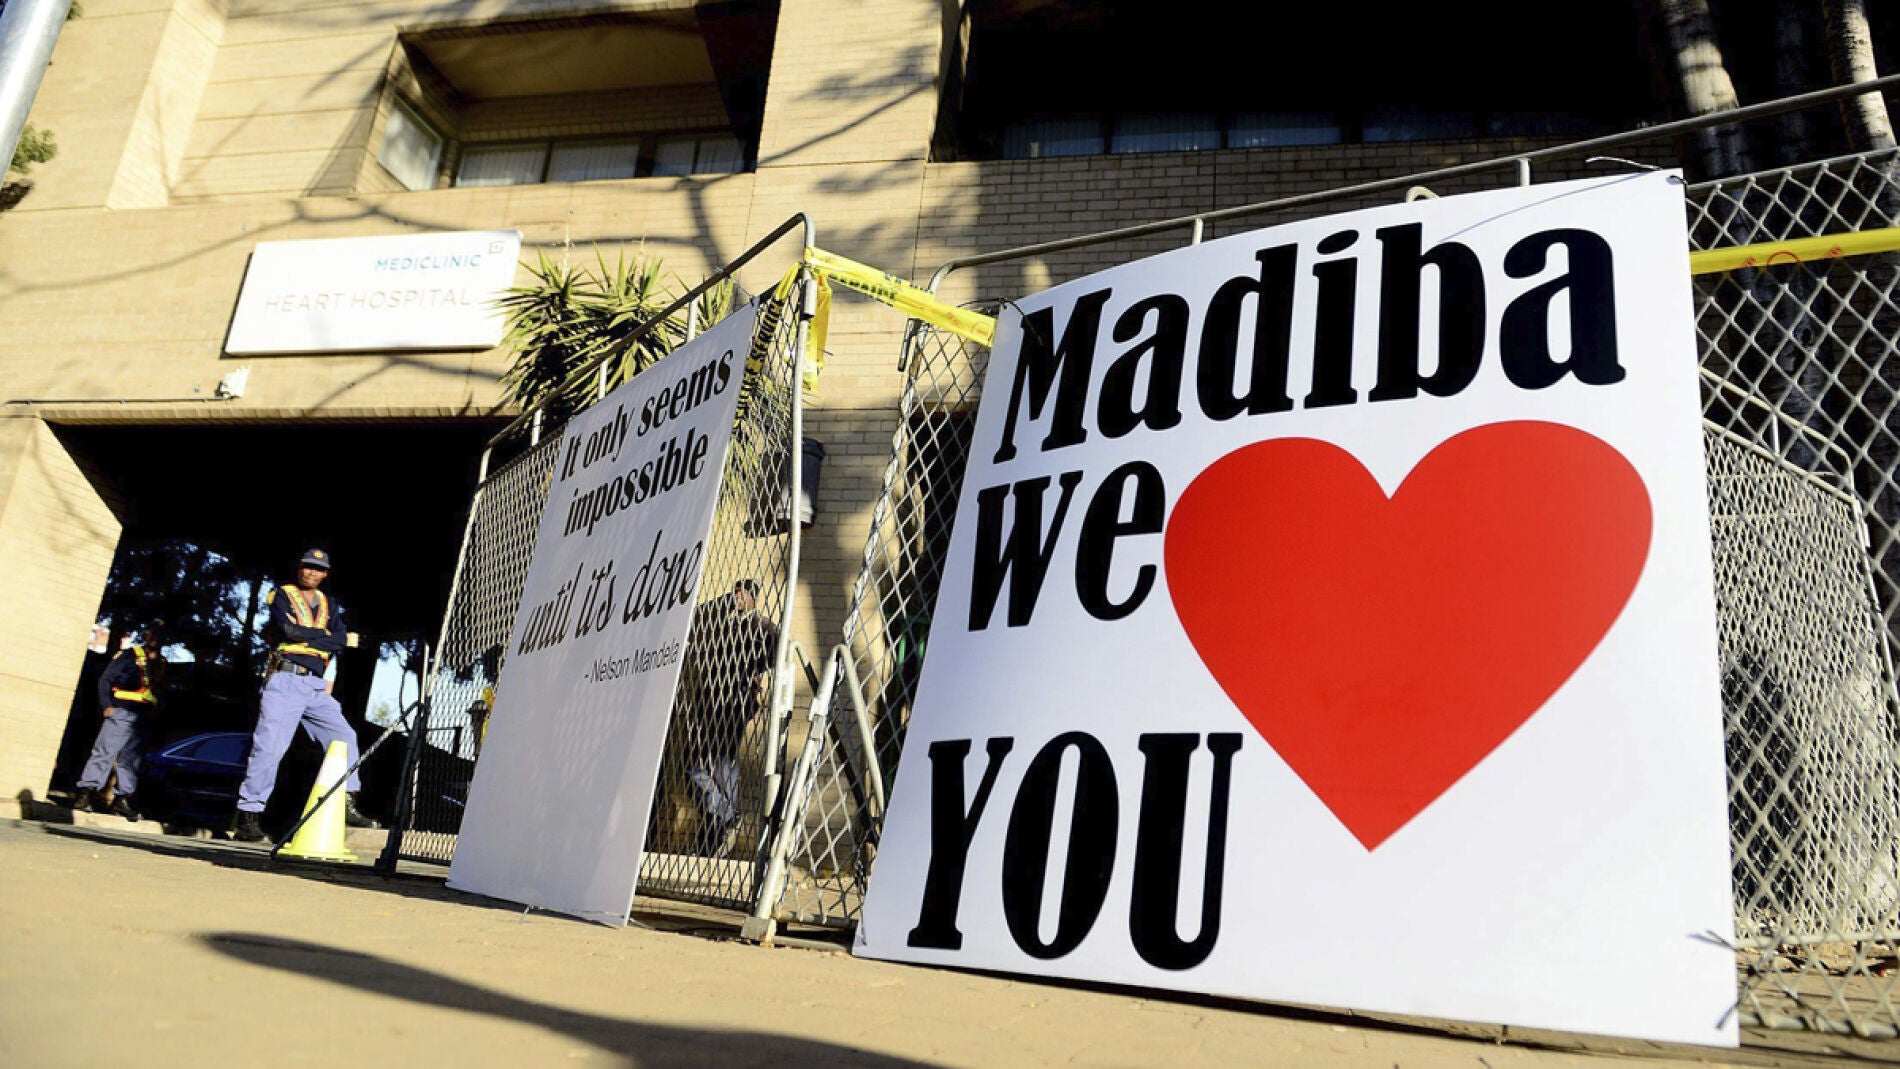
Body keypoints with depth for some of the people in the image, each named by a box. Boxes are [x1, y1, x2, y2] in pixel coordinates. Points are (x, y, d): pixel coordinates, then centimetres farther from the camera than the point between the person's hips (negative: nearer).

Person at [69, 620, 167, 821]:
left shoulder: (160, 663, 19)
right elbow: (106, 679, -1)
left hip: (143, 719, 5)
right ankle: (85, 793, -11)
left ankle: (122, 798, 9)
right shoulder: (131, 654, 2)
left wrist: (155, 712, 12)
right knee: (105, 751, -11)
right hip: (122, 712, -5)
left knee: (130, 758, 6)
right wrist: (106, 705, -10)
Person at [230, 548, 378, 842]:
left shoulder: (329, 605, 19)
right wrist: (324, 635, -2)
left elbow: (340, 640, 2)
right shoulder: (281, 595, 5)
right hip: (285, 682, -5)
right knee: (269, 747, -11)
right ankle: (248, 816, -5)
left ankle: (346, 803, 3)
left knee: (344, 736, -2)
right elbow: (290, 630, -13)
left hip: (315, 686, 5)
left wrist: (303, 637, -8)